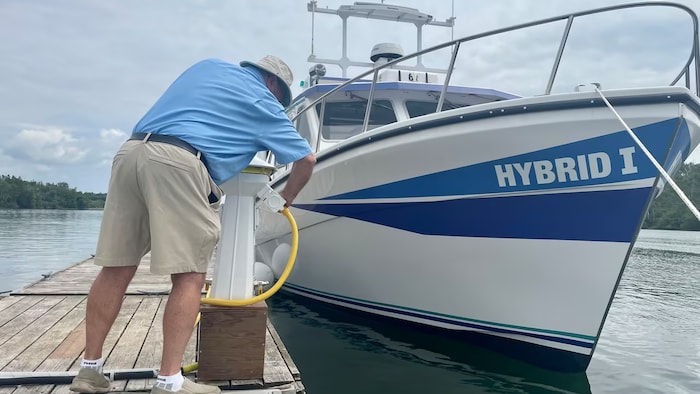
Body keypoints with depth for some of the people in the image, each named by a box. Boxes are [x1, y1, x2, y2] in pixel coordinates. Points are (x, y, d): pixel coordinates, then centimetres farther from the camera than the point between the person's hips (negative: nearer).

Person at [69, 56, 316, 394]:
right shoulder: (263, 102, 16)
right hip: (178, 163, -6)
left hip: (130, 151, 7)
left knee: (116, 268, 9)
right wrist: (286, 197, 34)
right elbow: (307, 159, 18)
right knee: (189, 277, -2)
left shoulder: (208, 66, 30)